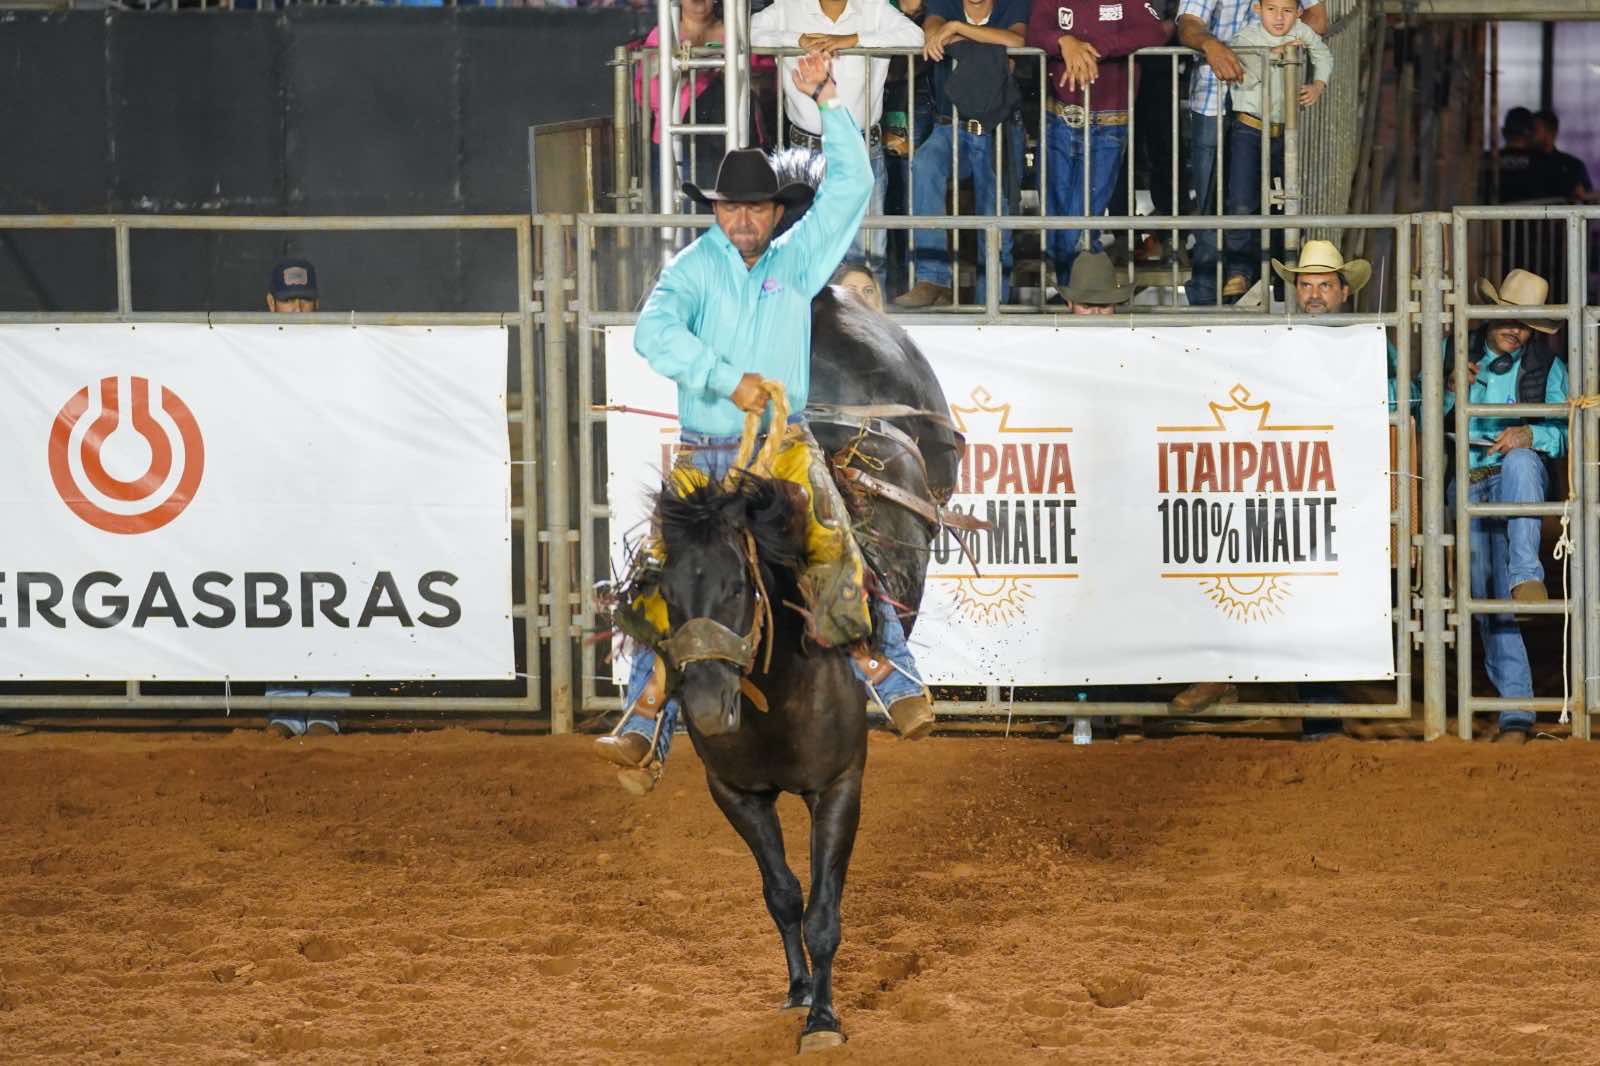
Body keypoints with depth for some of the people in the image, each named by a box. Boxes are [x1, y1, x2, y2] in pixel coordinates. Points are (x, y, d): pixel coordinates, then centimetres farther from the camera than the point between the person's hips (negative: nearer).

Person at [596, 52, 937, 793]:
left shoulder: (797, 261, 7)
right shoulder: (694, 268, 1)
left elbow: (851, 186, 2)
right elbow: (654, 330, -17)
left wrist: (827, 100, -4)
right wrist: (727, 379, -25)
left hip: (784, 450, 1)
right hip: (705, 454, -1)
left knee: (832, 558, -17)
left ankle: (895, 682, -16)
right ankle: (647, 723, -1)